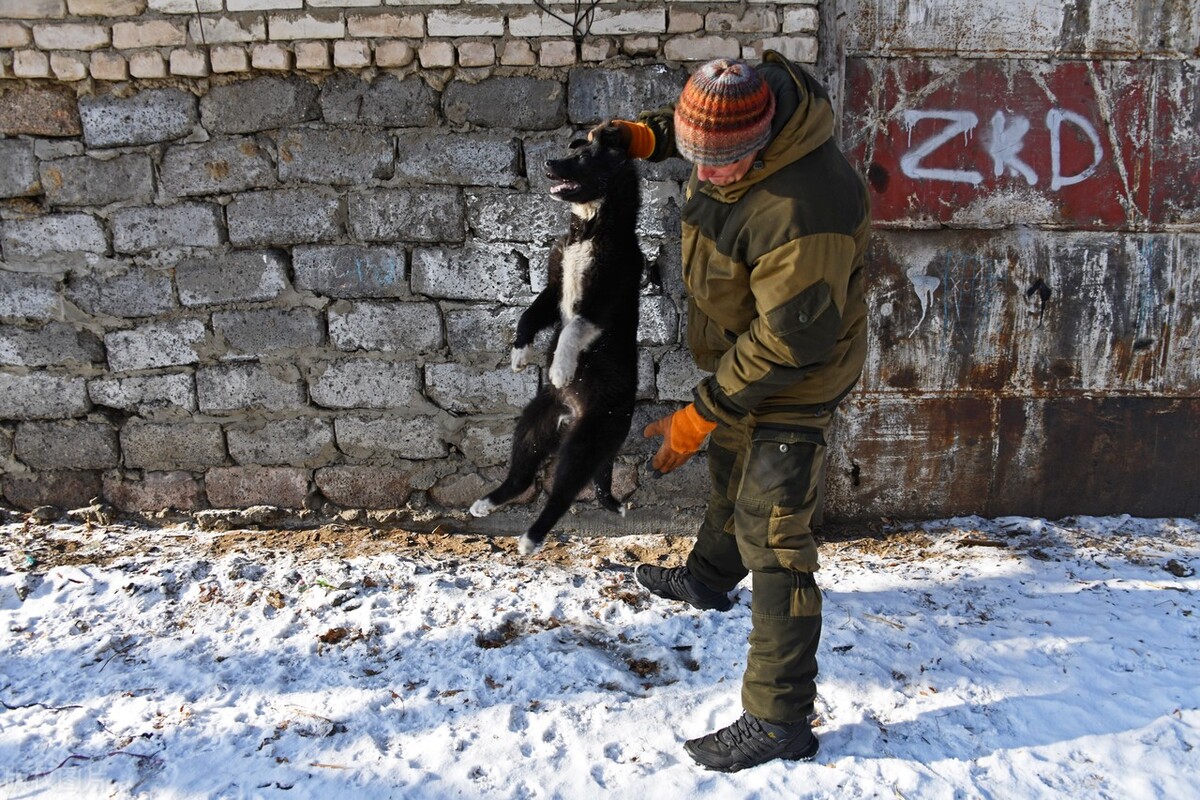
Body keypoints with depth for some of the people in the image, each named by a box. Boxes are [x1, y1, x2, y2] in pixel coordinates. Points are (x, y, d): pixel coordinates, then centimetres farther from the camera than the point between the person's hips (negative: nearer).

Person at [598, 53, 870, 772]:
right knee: (731, 469, 29)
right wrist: (645, 136, -3)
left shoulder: (803, 212, -37)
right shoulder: (729, 130, -10)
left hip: (793, 381, -9)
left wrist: (700, 415, -26)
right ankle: (710, 579, 58)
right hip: (744, 353, 10)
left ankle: (780, 721, 8)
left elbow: (787, 343, -32)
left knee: (772, 539, -5)